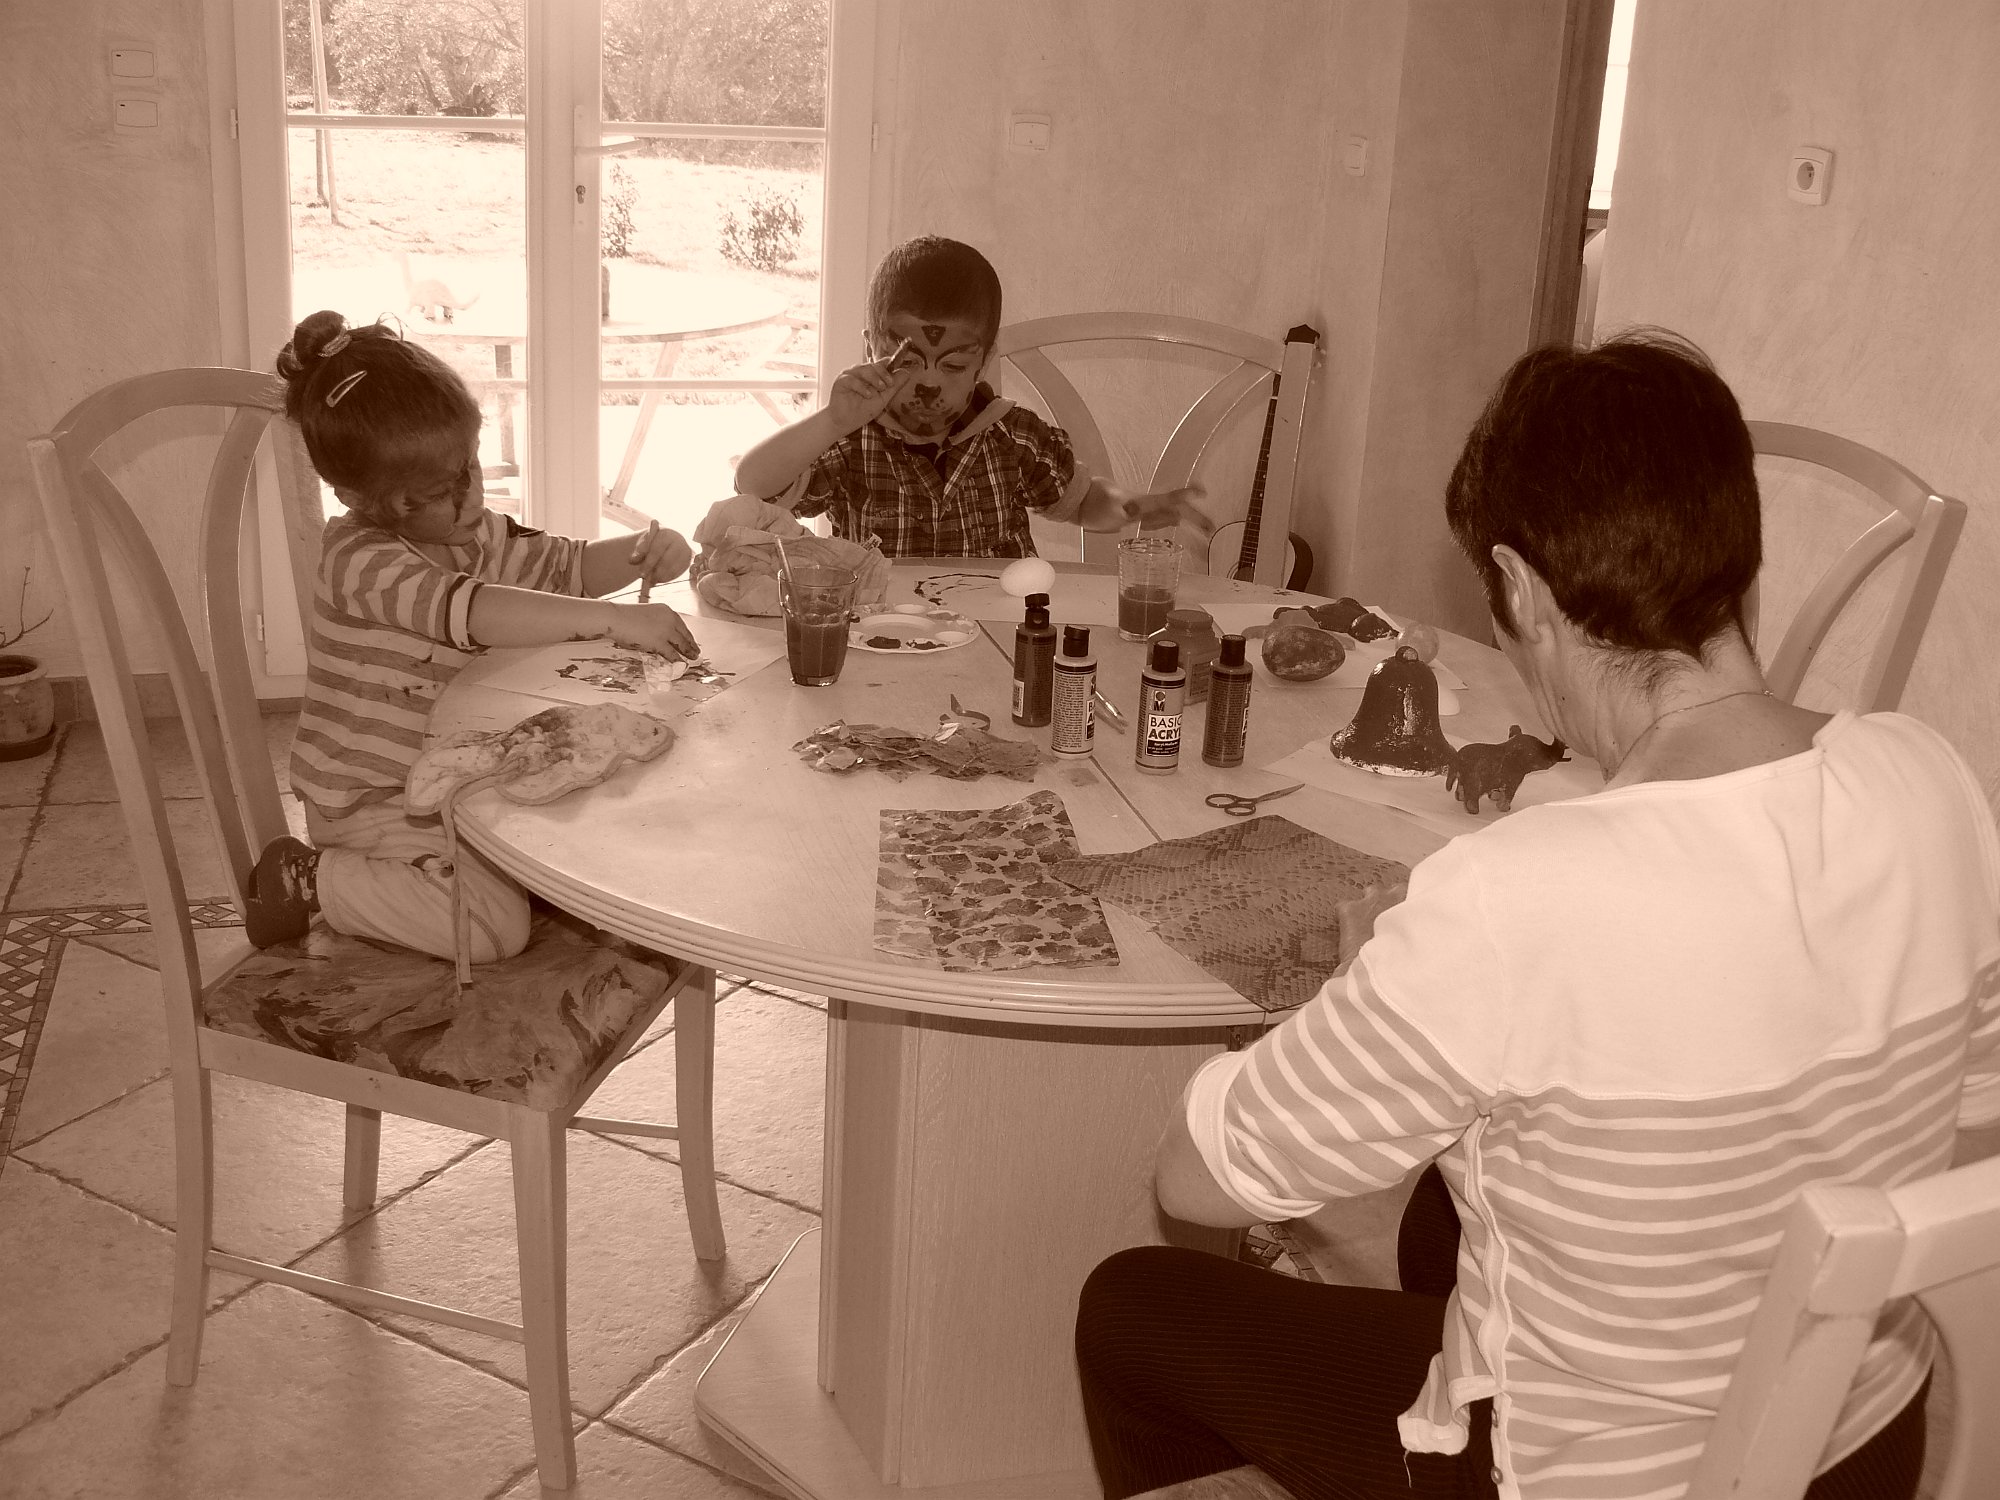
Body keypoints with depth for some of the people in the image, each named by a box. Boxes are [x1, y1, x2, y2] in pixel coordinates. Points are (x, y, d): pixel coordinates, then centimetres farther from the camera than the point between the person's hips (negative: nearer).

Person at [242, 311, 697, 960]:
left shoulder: (479, 534, 6)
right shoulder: (358, 557, -23)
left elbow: (569, 566, 15)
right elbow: (473, 610, -38)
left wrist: (644, 552, -8)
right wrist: (613, 619, -44)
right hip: (369, 802, -9)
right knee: (498, 926, -23)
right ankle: (308, 881, -4)